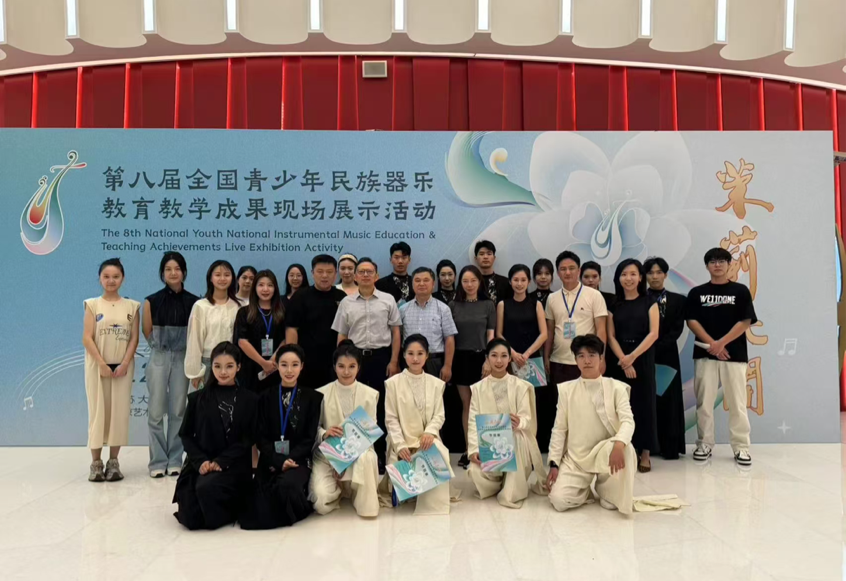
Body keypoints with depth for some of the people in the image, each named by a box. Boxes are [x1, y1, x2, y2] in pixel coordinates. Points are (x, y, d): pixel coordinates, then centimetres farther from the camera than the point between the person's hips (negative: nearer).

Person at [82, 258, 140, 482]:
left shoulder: (131, 306, 5)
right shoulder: (93, 304, 2)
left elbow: (134, 338, 1)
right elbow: (87, 338, -5)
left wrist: (124, 364, -10)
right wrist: (102, 364, -14)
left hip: (123, 367, 1)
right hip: (98, 366, -1)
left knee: (119, 412, 2)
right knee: (98, 412, 1)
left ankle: (113, 461, 11)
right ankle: (96, 462, 9)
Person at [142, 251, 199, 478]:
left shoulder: (193, 302, 0)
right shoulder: (152, 301, -2)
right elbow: (147, 332, 7)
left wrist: (178, 346, 5)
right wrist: (162, 346, 9)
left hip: (182, 359, 1)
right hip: (159, 359, -1)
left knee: (178, 411, 6)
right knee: (156, 411, 1)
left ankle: (175, 461, 15)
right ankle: (158, 461, 10)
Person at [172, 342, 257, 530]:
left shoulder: (249, 400, 2)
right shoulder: (197, 398, 8)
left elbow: (248, 439, -3)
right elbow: (186, 435, 6)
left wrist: (221, 462, -16)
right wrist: (201, 461, -11)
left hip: (233, 466, -2)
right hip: (200, 464, 3)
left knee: (206, 487, -33)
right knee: (192, 520, -14)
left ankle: (233, 507, 1)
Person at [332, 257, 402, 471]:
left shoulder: (388, 300, 3)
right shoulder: (346, 303, 6)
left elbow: (395, 332, 3)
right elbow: (341, 336, 8)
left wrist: (394, 361, -4)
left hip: (381, 357, -1)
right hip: (355, 357, 1)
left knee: (381, 407, 4)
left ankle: (380, 455, 14)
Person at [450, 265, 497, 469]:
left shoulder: (488, 305, 3)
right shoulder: (454, 305, 6)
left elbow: (491, 334, 1)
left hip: (481, 357, -1)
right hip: (461, 358, 1)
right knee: (466, 405, 6)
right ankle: (468, 449, 14)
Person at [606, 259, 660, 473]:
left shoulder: (649, 303, 4)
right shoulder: (614, 306, 8)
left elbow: (653, 333, -6)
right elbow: (611, 336, 1)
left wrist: (633, 356, -14)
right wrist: (623, 360, -13)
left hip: (643, 359, -1)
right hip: (619, 361, 2)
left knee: (644, 403, -1)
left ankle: (645, 453, 5)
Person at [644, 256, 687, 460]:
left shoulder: (677, 300, 8)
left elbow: (677, 330, -2)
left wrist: (657, 348, -14)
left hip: (666, 357, 1)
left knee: (668, 400, 3)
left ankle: (670, 447, 9)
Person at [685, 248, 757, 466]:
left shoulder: (740, 291, 4)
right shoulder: (696, 292, 8)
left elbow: (745, 322, -3)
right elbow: (691, 321, 1)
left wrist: (721, 343, -12)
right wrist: (711, 344, -12)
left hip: (734, 354, -1)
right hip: (704, 354, 1)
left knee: (737, 403, 1)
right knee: (704, 402, 4)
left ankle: (741, 447, 10)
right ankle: (704, 444, 13)